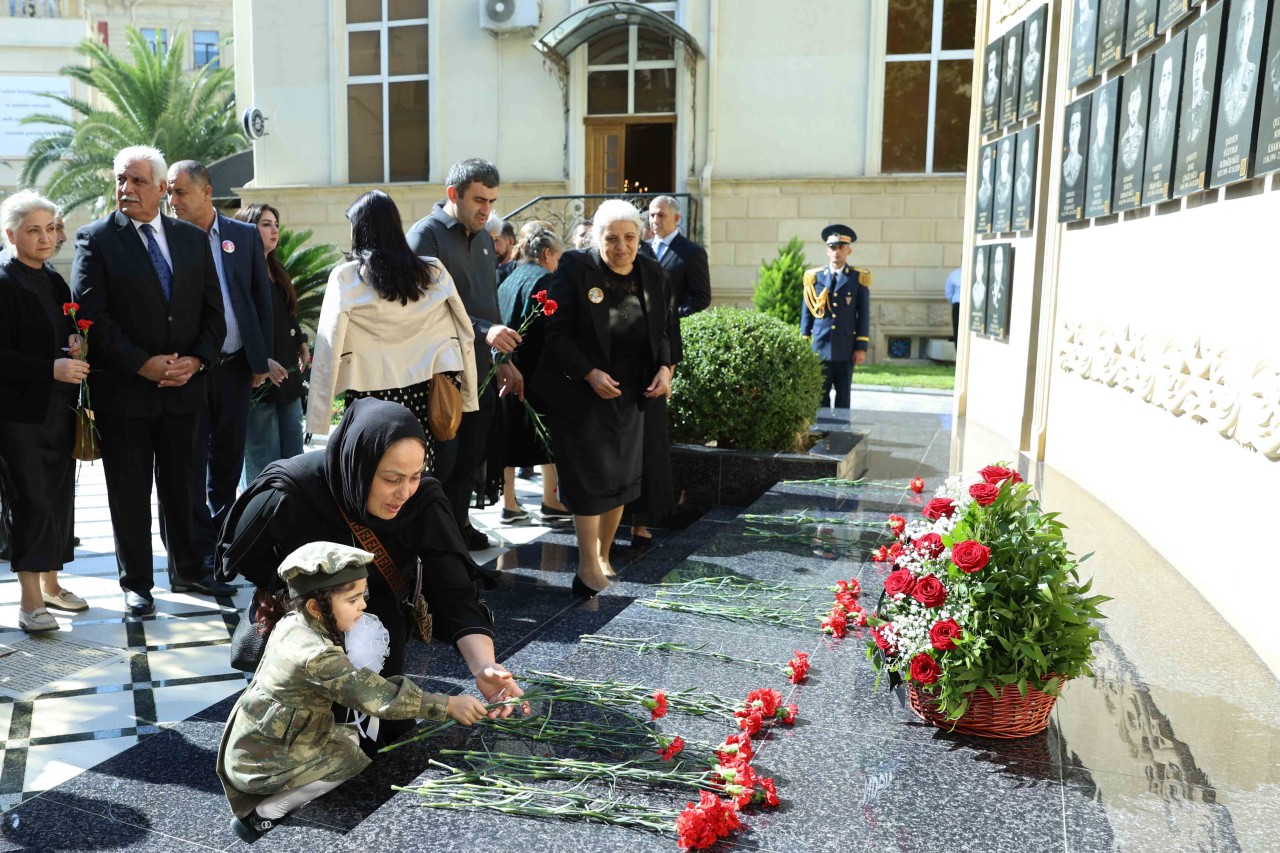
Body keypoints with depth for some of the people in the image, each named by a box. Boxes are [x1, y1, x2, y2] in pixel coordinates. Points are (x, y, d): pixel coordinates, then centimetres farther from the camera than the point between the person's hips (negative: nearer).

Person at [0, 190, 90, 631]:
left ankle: (50, 584, 25)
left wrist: (76, 345, 2)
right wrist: (52, 368, -23)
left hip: (59, 409, 8)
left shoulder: (55, 281, 14)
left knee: (59, 498, 12)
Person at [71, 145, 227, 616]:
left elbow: (213, 309, 8)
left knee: (181, 485, 13)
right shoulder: (96, 239, -3)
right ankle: (136, 583, 18)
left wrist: (197, 359, -7)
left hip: (184, 386, 3)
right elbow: (92, 315, -10)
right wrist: (142, 365, -17)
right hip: (123, 391, -3)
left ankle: (187, 570, 26)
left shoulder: (194, 238, 8)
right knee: (129, 491, 6)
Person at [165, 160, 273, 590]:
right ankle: (197, 552, 10)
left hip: (234, 365, 2)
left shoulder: (245, 235, 5)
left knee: (228, 458, 13)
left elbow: (262, 298, 7)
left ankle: (219, 537, 29)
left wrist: (261, 359, 4)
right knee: (190, 462, 3)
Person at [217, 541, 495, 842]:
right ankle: (261, 816, 0)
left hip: (257, 742, 8)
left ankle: (275, 800, 12)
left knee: (349, 738, 10)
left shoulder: (294, 624, -4)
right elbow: (375, 694, -31)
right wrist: (449, 705, -29)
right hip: (259, 761, -8)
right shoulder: (315, 655, -31)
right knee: (352, 761, -9)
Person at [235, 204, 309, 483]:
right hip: (259, 382, -8)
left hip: (288, 378, 8)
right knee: (264, 470, -4)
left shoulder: (278, 271, 17)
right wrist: (261, 361, -23)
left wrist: (302, 345, 10)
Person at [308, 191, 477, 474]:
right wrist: (467, 397, 14)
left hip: (374, 395, -3)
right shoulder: (434, 271, 7)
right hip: (433, 390, 3)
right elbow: (463, 334, 8)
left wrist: (317, 419, -2)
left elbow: (329, 348, -4)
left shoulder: (346, 277, -1)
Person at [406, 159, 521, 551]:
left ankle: (458, 523, 30)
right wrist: (483, 331, -27)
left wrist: (503, 360, 15)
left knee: (470, 461, 15)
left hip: (481, 372, 7)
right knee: (441, 463, 0)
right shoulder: (426, 234, -8)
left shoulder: (483, 238, 17)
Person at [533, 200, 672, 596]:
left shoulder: (651, 273, 3)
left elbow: (661, 331, 12)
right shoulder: (575, 268, -12)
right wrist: (590, 373, -24)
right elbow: (556, 332, -14)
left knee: (621, 476, 11)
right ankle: (588, 567, 7)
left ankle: (603, 555, 27)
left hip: (629, 397, 5)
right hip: (581, 395, -5)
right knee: (589, 477, -3)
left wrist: (665, 368, -6)